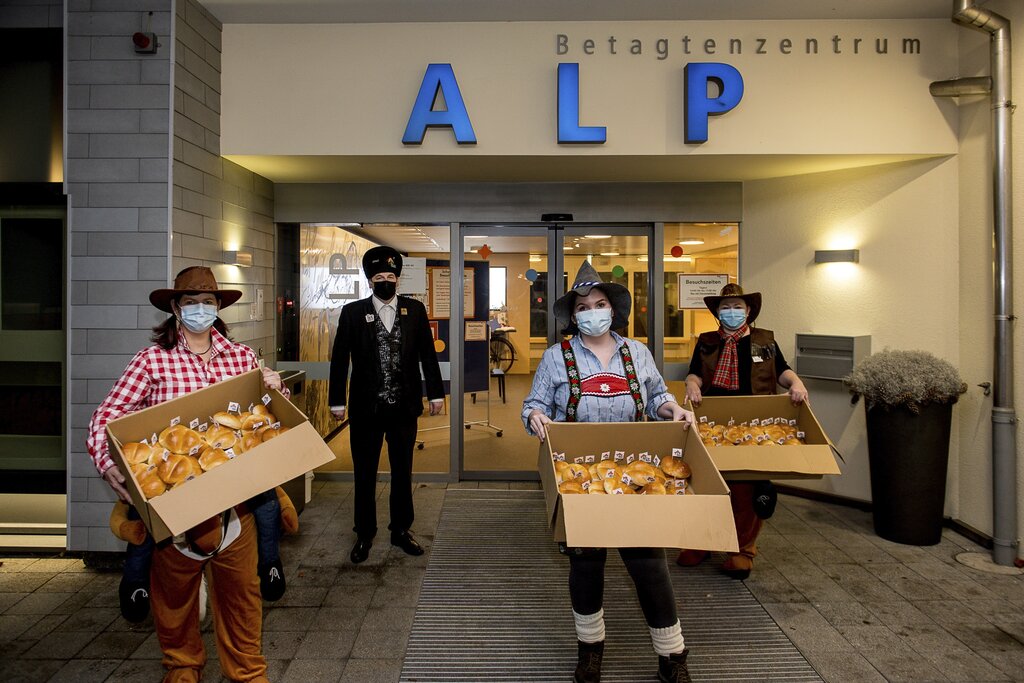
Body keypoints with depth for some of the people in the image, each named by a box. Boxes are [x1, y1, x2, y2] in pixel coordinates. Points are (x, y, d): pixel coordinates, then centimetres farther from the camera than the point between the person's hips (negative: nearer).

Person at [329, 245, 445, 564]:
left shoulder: (415, 310, 1)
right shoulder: (353, 312, -2)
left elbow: (427, 354, 5)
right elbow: (339, 358, 1)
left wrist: (436, 393, 3)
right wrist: (337, 401, -1)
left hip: (404, 406, 1)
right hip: (366, 407, -1)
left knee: (403, 472, 13)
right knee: (364, 474, 10)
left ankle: (401, 529, 29)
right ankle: (364, 534, 26)